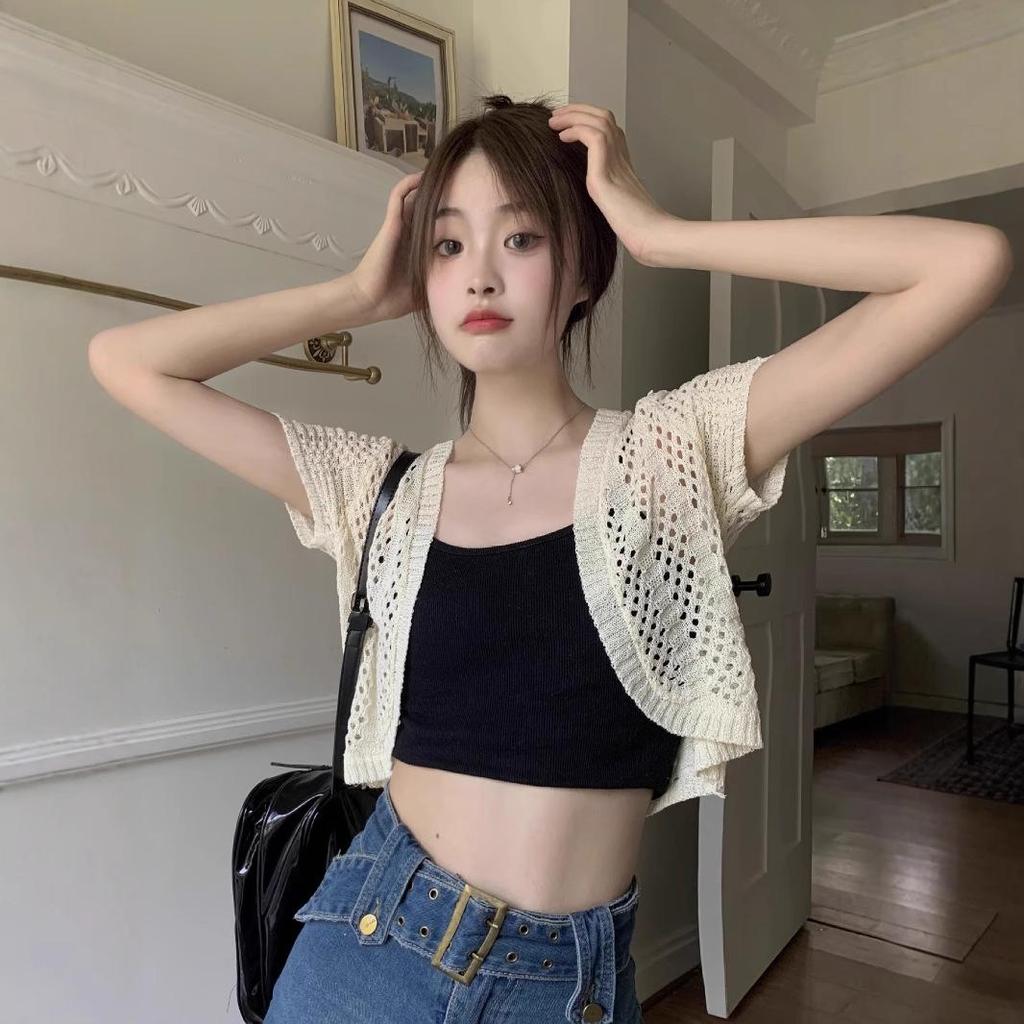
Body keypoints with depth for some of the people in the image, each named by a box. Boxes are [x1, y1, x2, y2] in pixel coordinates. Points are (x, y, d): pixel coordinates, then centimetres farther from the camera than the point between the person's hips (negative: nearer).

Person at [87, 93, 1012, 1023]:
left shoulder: (676, 449, -8)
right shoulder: (385, 487, -2)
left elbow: (970, 264, -14)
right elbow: (124, 362, -1)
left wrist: (662, 234, -13)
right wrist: (361, 295, -5)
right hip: (371, 947, 2)